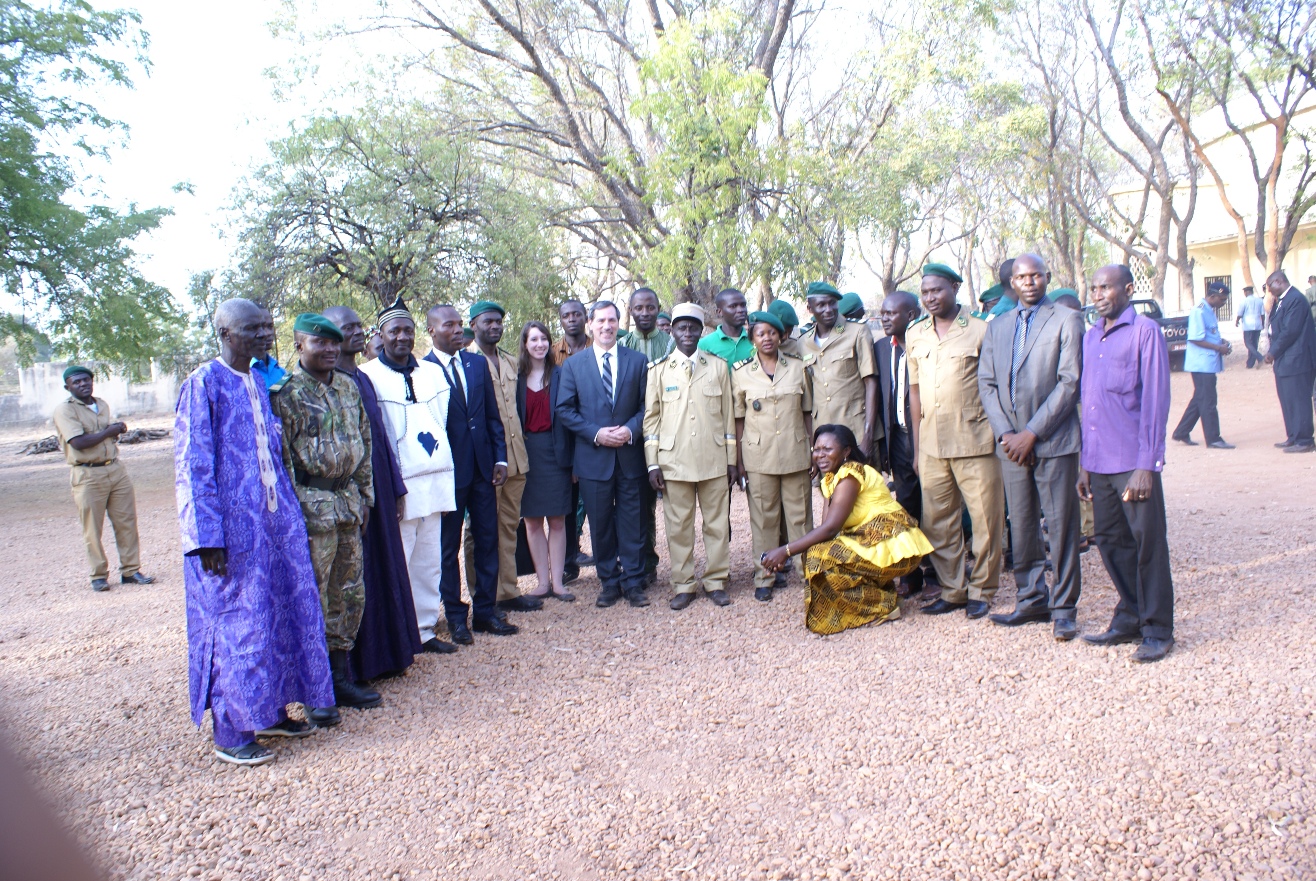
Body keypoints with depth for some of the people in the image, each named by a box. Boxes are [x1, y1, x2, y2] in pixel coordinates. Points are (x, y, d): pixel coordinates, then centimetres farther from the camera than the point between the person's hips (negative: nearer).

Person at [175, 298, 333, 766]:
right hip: (232, 526, -7)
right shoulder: (204, 384, -10)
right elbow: (192, 465, -13)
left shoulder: (260, 383, 12)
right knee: (234, 624, 0)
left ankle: (272, 711, 26)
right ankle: (230, 734, 13)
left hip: (274, 518, 7)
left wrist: (288, 508, 15)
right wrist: (207, 537, -17)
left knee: (281, 614, 12)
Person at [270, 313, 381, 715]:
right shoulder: (285, 392, -8)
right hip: (312, 505, -6)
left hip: (347, 502, 7)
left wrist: (364, 494, 11)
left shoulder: (349, 387, 11)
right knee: (312, 599, 1)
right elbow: (280, 458, -11)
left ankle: (340, 674, 26)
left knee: (350, 594, 12)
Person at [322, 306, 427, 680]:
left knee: (385, 567, 13)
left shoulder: (363, 380, 15)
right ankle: (354, 663, 12)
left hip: (377, 490, 8)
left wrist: (396, 487, 14)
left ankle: (385, 653, 26)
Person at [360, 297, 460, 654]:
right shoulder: (368, 376, -5)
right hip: (398, 487, -5)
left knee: (430, 562, 11)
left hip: (435, 482, 6)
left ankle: (424, 629, 22)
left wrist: (445, 472, 11)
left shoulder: (432, 372, 13)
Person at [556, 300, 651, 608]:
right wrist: (596, 433, -11)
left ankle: (633, 582, 15)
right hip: (593, 456, 0)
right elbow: (564, 409, 1)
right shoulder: (573, 363, 5)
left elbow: (647, 405, 4)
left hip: (629, 454, 0)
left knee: (632, 521, 4)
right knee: (600, 524, 8)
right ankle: (609, 582, 20)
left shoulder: (637, 361, 6)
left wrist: (631, 429, -14)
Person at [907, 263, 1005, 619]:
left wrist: (1000, 436, -5)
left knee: (985, 519, 2)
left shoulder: (980, 330, -1)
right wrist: (917, 448, 11)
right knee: (937, 523, 8)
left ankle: (981, 590, 17)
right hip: (932, 446, 4)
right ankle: (951, 590, 21)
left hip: (975, 443, -4)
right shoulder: (915, 334, 12)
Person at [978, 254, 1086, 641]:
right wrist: (1006, 433, -4)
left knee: (1061, 526, 0)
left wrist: (1032, 433, -13)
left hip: (1053, 441, -4)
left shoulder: (1067, 320, 0)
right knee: (1021, 527, 10)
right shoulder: (997, 328, 15)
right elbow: (987, 384, 10)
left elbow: (1069, 382, -8)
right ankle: (1032, 599, 21)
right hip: (1012, 442, 5)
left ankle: (1063, 608, 9)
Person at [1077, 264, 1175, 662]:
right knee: (1110, 542, 12)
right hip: (1100, 464, 6)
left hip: (1134, 464, -6)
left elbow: (1155, 401, -10)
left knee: (1148, 546, 2)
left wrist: (1146, 465, -14)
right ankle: (1129, 619, 25)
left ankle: (1157, 630, 14)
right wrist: (1085, 462, 14)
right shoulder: (1090, 337, 14)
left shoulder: (1145, 332, -6)